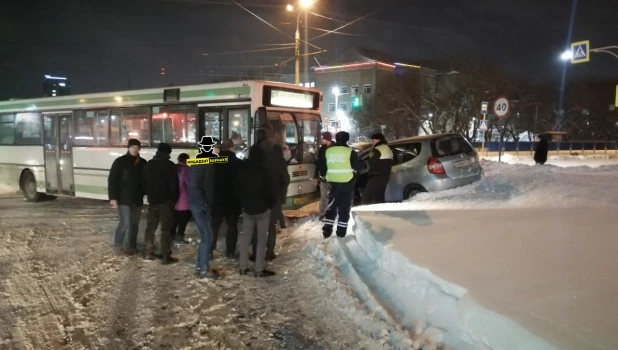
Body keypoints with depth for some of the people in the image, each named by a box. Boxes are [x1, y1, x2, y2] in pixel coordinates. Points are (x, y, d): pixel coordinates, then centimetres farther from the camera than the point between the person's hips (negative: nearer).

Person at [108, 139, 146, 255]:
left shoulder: (143, 163, 6)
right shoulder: (120, 161, -6)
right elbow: (112, 180, -8)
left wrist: (144, 193, 8)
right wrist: (113, 197, -14)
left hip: (137, 199, 4)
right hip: (124, 198, -4)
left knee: (134, 224, 8)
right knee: (125, 222, -7)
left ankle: (131, 246, 17)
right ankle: (118, 243, 15)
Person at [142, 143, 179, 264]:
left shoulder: (148, 164, 11)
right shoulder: (169, 165, -11)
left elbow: (144, 182, 16)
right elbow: (174, 184, -14)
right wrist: (174, 199, -2)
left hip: (152, 200, 6)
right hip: (165, 201, -6)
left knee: (150, 227, 16)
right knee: (166, 229, -4)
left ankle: (149, 252, 21)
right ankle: (166, 257, -3)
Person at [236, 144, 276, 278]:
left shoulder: (243, 169, 4)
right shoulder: (262, 170, -14)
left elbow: (238, 188, 11)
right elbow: (268, 189, -11)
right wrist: (272, 203, 4)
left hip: (247, 207, 6)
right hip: (262, 208, -5)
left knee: (245, 236, 12)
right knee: (262, 238, -1)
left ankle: (243, 267, 15)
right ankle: (259, 269, -1)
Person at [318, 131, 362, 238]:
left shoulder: (328, 151, 2)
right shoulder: (350, 152, -8)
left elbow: (322, 167, 8)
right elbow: (358, 167, -2)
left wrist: (324, 175, 27)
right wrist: (352, 168, 20)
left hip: (333, 182, 3)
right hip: (347, 183, -3)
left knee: (331, 206, 13)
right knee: (344, 207, 6)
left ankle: (327, 230, 9)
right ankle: (341, 231, 7)